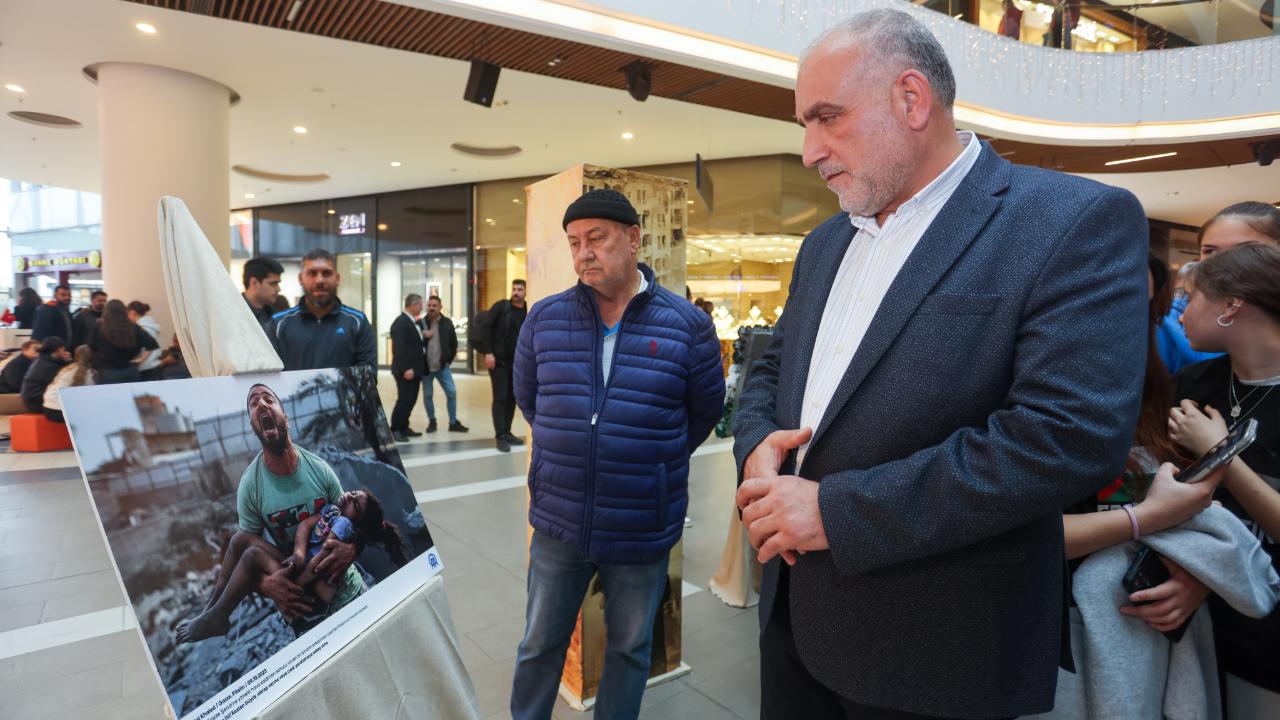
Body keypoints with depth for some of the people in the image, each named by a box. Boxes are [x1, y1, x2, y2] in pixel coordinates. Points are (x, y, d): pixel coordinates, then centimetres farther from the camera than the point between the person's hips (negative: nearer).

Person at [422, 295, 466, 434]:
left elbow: (454, 343, 8)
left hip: (442, 366, 1)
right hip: (425, 367, -1)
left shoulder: (447, 323, 1)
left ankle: (453, 423, 8)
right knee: (428, 395, 7)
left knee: (452, 392, -3)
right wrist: (423, 337, -18)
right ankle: (431, 421, 23)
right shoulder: (421, 323, -3)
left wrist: (449, 359, 4)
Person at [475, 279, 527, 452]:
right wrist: (488, 352, -15)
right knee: (500, 398, -4)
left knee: (512, 399, 10)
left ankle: (507, 433, 23)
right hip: (498, 361, -4)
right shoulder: (501, 306, -5)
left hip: (516, 363, 4)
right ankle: (500, 436, 2)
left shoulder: (528, 313, 5)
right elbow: (484, 327, -10)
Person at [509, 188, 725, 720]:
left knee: (630, 650, 19)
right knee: (539, 645, 18)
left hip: (643, 532, -1)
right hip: (558, 522, 2)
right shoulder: (545, 318, -2)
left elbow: (704, 413, 4)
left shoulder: (687, 325, -8)